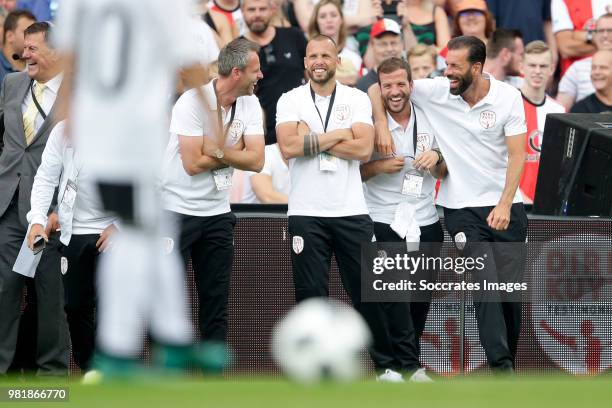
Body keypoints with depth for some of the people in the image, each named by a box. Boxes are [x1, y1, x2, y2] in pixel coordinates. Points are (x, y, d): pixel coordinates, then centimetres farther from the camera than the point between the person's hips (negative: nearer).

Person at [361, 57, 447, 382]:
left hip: (426, 222, 4)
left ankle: (396, 364, 21)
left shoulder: (428, 120, 7)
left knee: (421, 299, 7)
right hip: (384, 220, -4)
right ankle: (409, 365, -10)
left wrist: (436, 159, -6)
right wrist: (380, 166, -16)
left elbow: (443, 174, 16)